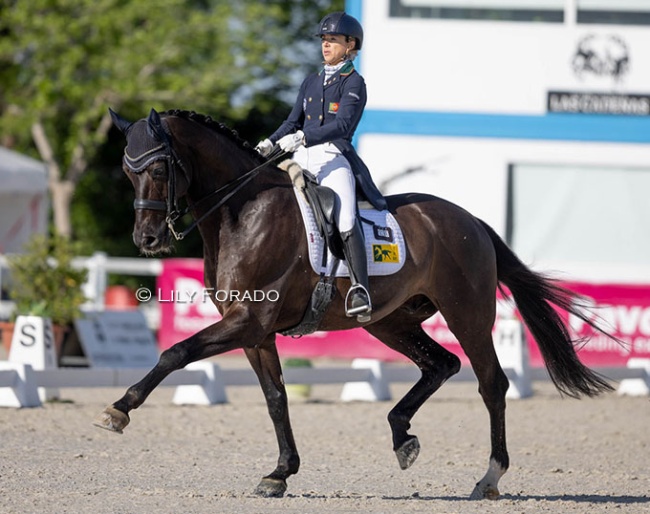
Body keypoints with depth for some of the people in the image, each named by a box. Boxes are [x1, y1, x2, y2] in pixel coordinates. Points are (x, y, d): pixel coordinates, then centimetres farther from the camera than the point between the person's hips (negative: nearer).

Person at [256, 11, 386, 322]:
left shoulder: (354, 83, 1)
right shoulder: (311, 83, 21)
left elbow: (342, 125, -13)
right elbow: (293, 121, 18)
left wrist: (303, 138, -26)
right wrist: (270, 143, -1)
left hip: (333, 158, -7)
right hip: (301, 158, 7)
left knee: (346, 221, -28)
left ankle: (360, 292, -37)